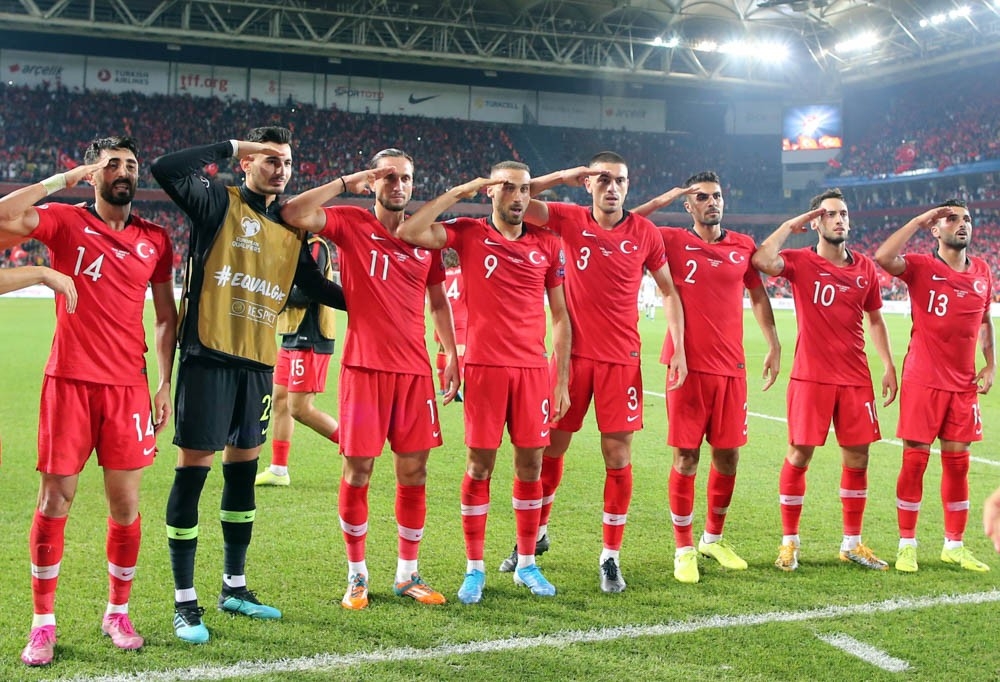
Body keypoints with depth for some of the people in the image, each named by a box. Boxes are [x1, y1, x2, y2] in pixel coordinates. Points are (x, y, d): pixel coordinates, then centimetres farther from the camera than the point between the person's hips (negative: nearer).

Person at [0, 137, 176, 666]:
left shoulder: (155, 240, 9)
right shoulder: (66, 221, 1)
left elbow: (166, 316, 14)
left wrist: (165, 384, 7)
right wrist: (63, 178, -11)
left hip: (129, 387, 2)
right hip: (69, 382, -2)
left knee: (125, 503, 4)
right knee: (55, 499, 1)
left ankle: (117, 612, 22)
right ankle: (43, 621, 13)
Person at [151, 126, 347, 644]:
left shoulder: (291, 229, 13)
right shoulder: (218, 203, -4)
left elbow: (315, 286, 21)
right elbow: (165, 169, -19)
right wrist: (230, 146, -14)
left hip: (258, 362, 6)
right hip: (209, 356, -6)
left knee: (243, 470, 14)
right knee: (192, 471, -2)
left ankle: (234, 587, 27)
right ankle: (184, 601, 7)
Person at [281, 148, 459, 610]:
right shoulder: (350, 224, 0)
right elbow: (294, 214, -16)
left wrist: (451, 355, 11)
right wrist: (348, 182, -11)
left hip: (415, 368, 4)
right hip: (364, 365, -3)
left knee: (414, 471, 6)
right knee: (357, 470, 0)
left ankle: (408, 574, 18)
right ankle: (356, 575, 15)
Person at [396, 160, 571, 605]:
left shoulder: (548, 244, 9)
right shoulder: (469, 234, 1)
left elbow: (560, 315, 11)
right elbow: (410, 233, -15)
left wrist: (562, 380, 7)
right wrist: (460, 192, -8)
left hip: (533, 368, 3)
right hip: (485, 366, -2)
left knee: (530, 464, 6)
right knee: (479, 465, 1)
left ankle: (527, 564, 20)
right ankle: (474, 568, 12)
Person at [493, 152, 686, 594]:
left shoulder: (645, 233, 1)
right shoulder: (570, 220, 0)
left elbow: (669, 292, 8)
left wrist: (678, 350, 1)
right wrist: (562, 176, -11)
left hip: (621, 359, 0)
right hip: (573, 354, 1)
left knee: (618, 456, -1)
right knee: (550, 448, 10)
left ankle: (610, 557, 11)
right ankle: (536, 535, 30)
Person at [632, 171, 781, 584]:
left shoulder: (743, 246, 10)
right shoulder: (673, 242, 0)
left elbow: (758, 296, 20)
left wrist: (774, 345, 15)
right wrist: (660, 201, -5)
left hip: (732, 367, 4)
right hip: (689, 365, -3)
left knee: (727, 455, 9)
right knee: (686, 456, -2)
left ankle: (713, 538, 28)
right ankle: (683, 550, 10)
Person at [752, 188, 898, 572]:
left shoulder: (865, 268, 9)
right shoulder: (801, 262, -4)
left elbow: (874, 320, 18)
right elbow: (762, 259, -25)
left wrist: (888, 366, 11)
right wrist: (791, 225, -12)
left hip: (856, 378, 4)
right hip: (811, 377, -4)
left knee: (857, 458, 7)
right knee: (799, 455, -1)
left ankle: (852, 543, 20)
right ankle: (789, 542, 12)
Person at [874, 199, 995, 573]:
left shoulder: (982, 271, 9)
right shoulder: (921, 267, -7)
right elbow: (883, 257, -28)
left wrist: (990, 364, 10)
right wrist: (919, 220, -19)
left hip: (964, 384, 5)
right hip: (923, 381, -5)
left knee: (957, 461, 9)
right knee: (915, 460, -2)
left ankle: (954, 546, 19)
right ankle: (907, 545, 8)